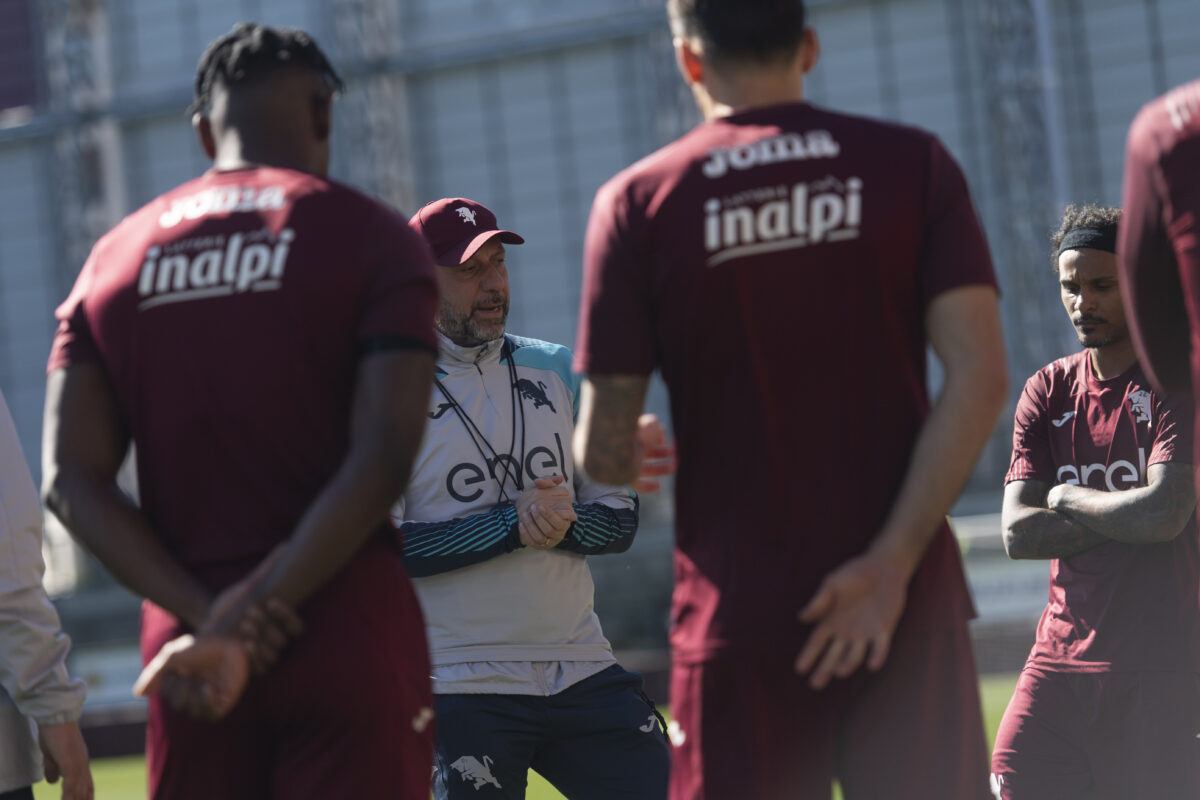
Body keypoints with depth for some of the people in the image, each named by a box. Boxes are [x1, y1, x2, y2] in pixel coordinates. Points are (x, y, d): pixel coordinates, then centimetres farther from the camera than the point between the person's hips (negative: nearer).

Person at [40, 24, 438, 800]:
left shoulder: (114, 258, 12)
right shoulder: (372, 237, 1)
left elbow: (72, 480, 1)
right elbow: (381, 461, -12)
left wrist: (205, 615, -7)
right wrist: (245, 625, -13)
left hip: (183, 646, 3)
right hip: (347, 637, -3)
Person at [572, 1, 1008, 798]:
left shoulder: (638, 201, -1)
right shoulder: (912, 164, 2)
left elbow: (605, 454, -1)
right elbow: (980, 378, -9)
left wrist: (639, 454, 22)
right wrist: (893, 561, -11)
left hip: (739, 616, -1)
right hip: (907, 610, 1)